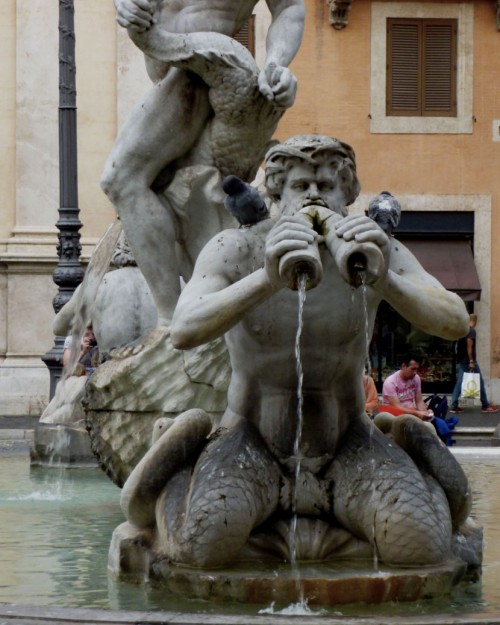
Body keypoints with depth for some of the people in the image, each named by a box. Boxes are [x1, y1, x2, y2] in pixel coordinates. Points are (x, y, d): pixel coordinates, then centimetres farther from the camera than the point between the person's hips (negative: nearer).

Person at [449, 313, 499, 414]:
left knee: (459, 383, 6)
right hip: (468, 361, -8)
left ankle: (453, 406, -1)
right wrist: (471, 361, -19)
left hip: (460, 361, 8)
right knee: (480, 382, 1)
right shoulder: (471, 331, -12)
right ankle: (485, 406, 5)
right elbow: (469, 346, -20)